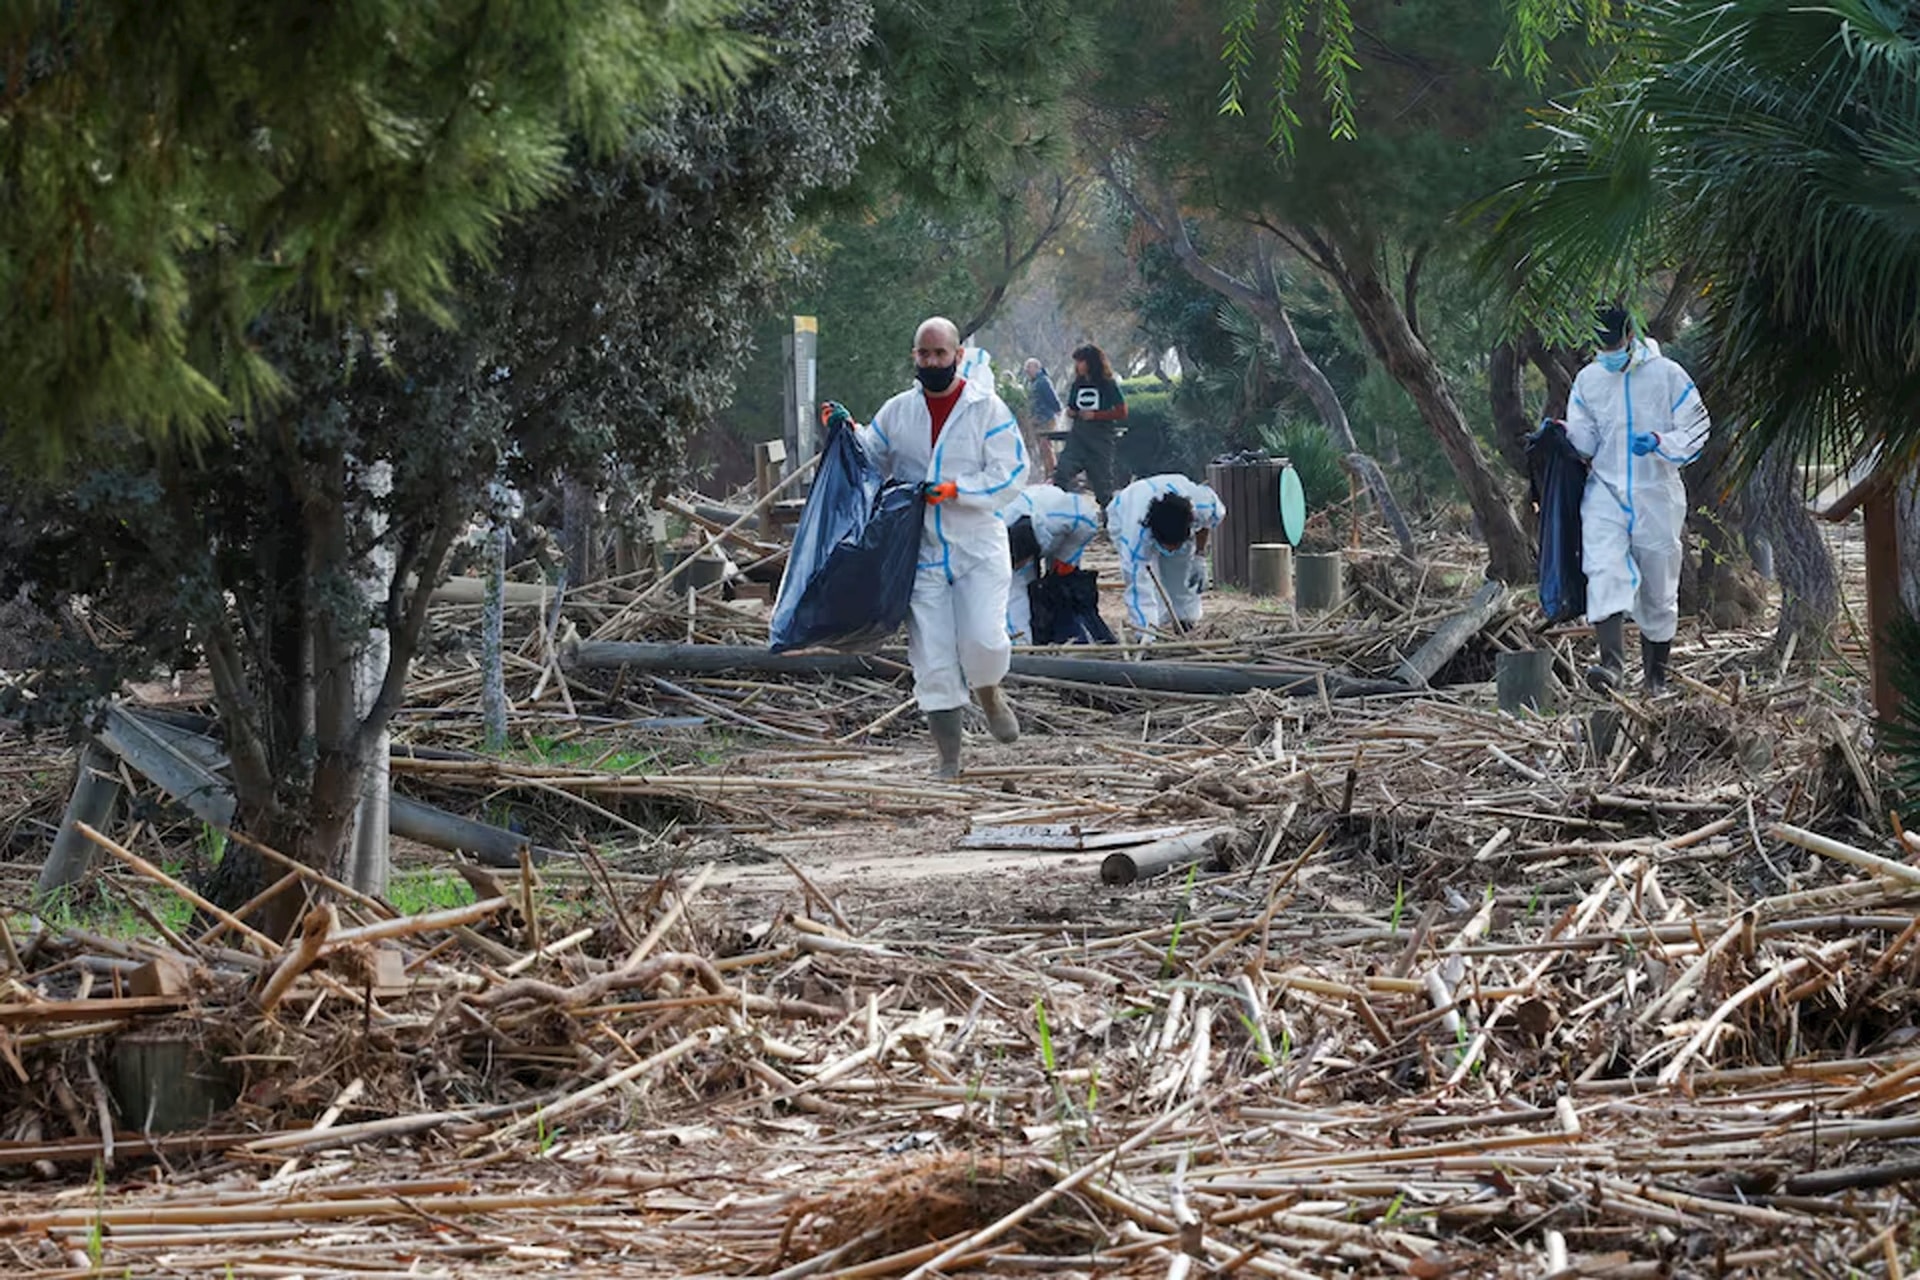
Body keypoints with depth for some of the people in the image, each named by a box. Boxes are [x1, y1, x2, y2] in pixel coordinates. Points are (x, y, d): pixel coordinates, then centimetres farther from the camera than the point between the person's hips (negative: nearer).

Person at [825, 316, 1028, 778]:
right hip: (922, 554, 3)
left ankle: (989, 694, 18)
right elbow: (873, 463, 23)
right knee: (933, 663, -2)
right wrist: (849, 434, 4)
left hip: (978, 549, -3)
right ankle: (949, 761, 8)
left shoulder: (988, 409, -4)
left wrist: (953, 490, -19)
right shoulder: (897, 411, 9)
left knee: (983, 641, -19)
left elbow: (1008, 478, -9)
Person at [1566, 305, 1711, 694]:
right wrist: (1565, 436, -8)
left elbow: (1696, 431, -2)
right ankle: (1612, 664, -33)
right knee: (1604, 572, -22)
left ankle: (1656, 674, 24)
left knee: (1658, 592, 8)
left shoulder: (1667, 375, -3)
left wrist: (1659, 442, -20)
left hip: (1657, 497, -1)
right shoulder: (1589, 380, 7)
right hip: (1606, 491, 1)